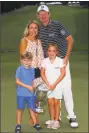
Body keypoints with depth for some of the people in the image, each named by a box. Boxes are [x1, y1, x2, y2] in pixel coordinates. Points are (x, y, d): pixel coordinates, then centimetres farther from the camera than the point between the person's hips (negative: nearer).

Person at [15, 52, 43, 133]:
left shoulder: (32, 69, 5)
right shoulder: (19, 69, -9)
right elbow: (17, 81, -11)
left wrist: (32, 88, -2)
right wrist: (27, 86, -15)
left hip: (31, 93, 3)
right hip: (21, 93, -3)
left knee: (32, 108, 11)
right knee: (20, 109, 8)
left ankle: (35, 123, 23)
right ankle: (18, 125, 20)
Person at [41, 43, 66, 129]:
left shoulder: (60, 61, -7)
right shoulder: (45, 61, 0)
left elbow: (63, 73, -8)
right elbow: (42, 73, 2)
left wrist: (54, 84, -12)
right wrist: (48, 84, -8)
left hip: (57, 85, -2)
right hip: (48, 85, 2)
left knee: (56, 102, 3)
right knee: (50, 103, 4)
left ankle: (56, 121, 13)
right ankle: (52, 120, 17)